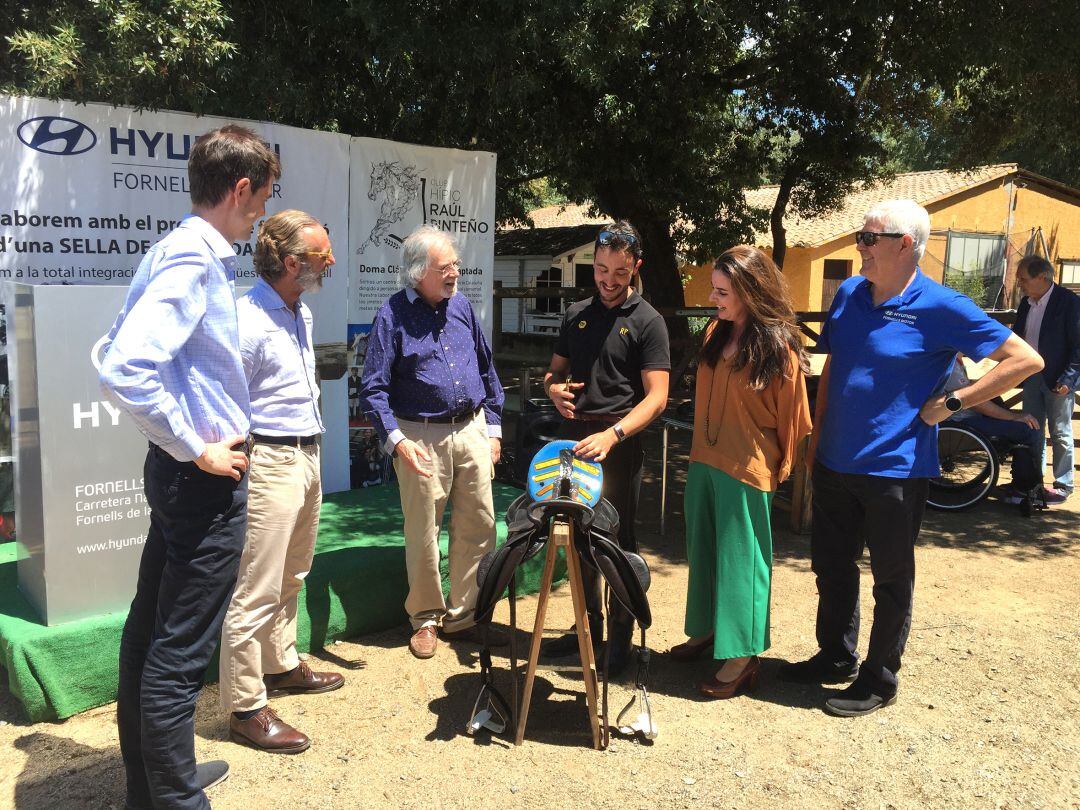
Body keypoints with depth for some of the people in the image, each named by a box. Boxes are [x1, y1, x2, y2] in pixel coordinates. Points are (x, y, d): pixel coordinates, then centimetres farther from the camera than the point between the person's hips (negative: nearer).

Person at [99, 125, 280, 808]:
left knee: (151, 628, 19)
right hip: (207, 478, -10)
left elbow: (120, 351, 18)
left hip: (182, 468, 10)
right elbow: (123, 370, -30)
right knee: (181, 650, 1)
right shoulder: (195, 260, -18)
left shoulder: (186, 252, 11)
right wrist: (196, 448, -19)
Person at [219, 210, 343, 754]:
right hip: (269, 462, -9)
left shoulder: (302, 314, 11)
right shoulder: (248, 320, -19)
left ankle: (282, 665, 39)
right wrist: (239, 460, -14)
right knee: (257, 590, -2)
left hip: (307, 457, 10)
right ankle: (245, 708, 9)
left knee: (291, 578, 22)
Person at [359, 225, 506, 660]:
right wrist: (396, 440, -21)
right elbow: (373, 389, -10)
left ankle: (464, 616, 21)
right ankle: (425, 618, 23)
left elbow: (487, 370, 16)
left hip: (471, 431, 5)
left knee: (479, 526, 6)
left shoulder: (462, 306, 9)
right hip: (422, 437, -4)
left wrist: (493, 427, 12)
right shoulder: (393, 314, -7)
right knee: (422, 533, 4)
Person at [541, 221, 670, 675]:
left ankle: (620, 638, 18)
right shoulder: (576, 315, 11)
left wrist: (612, 434, -28)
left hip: (619, 443, -5)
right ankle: (588, 626, 29)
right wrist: (554, 388, -6)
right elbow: (554, 370, 19)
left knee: (618, 541, 3)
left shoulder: (647, 322, -6)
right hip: (574, 437, 5)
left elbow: (656, 397, -13)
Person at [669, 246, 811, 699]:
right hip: (704, 462, 7)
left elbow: (792, 416, -6)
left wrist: (780, 467, 2)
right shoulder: (716, 334, 6)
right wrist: (699, 449, 12)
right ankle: (705, 631, 34)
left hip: (746, 472, -7)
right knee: (703, 552, 17)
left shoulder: (778, 348, -14)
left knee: (740, 560, 1)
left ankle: (742, 658, 11)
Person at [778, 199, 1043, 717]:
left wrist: (951, 402, -14)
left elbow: (1025, 360, -11)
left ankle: (878, 680, 25)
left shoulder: (940, 307, -13)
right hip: (835, 463, 7)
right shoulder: (848, 295, 4)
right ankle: (835, 658, 37)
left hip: (895, 469, -6)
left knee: (891, 579, 9)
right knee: (831, 568, 18)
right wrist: (817, 436, 12)